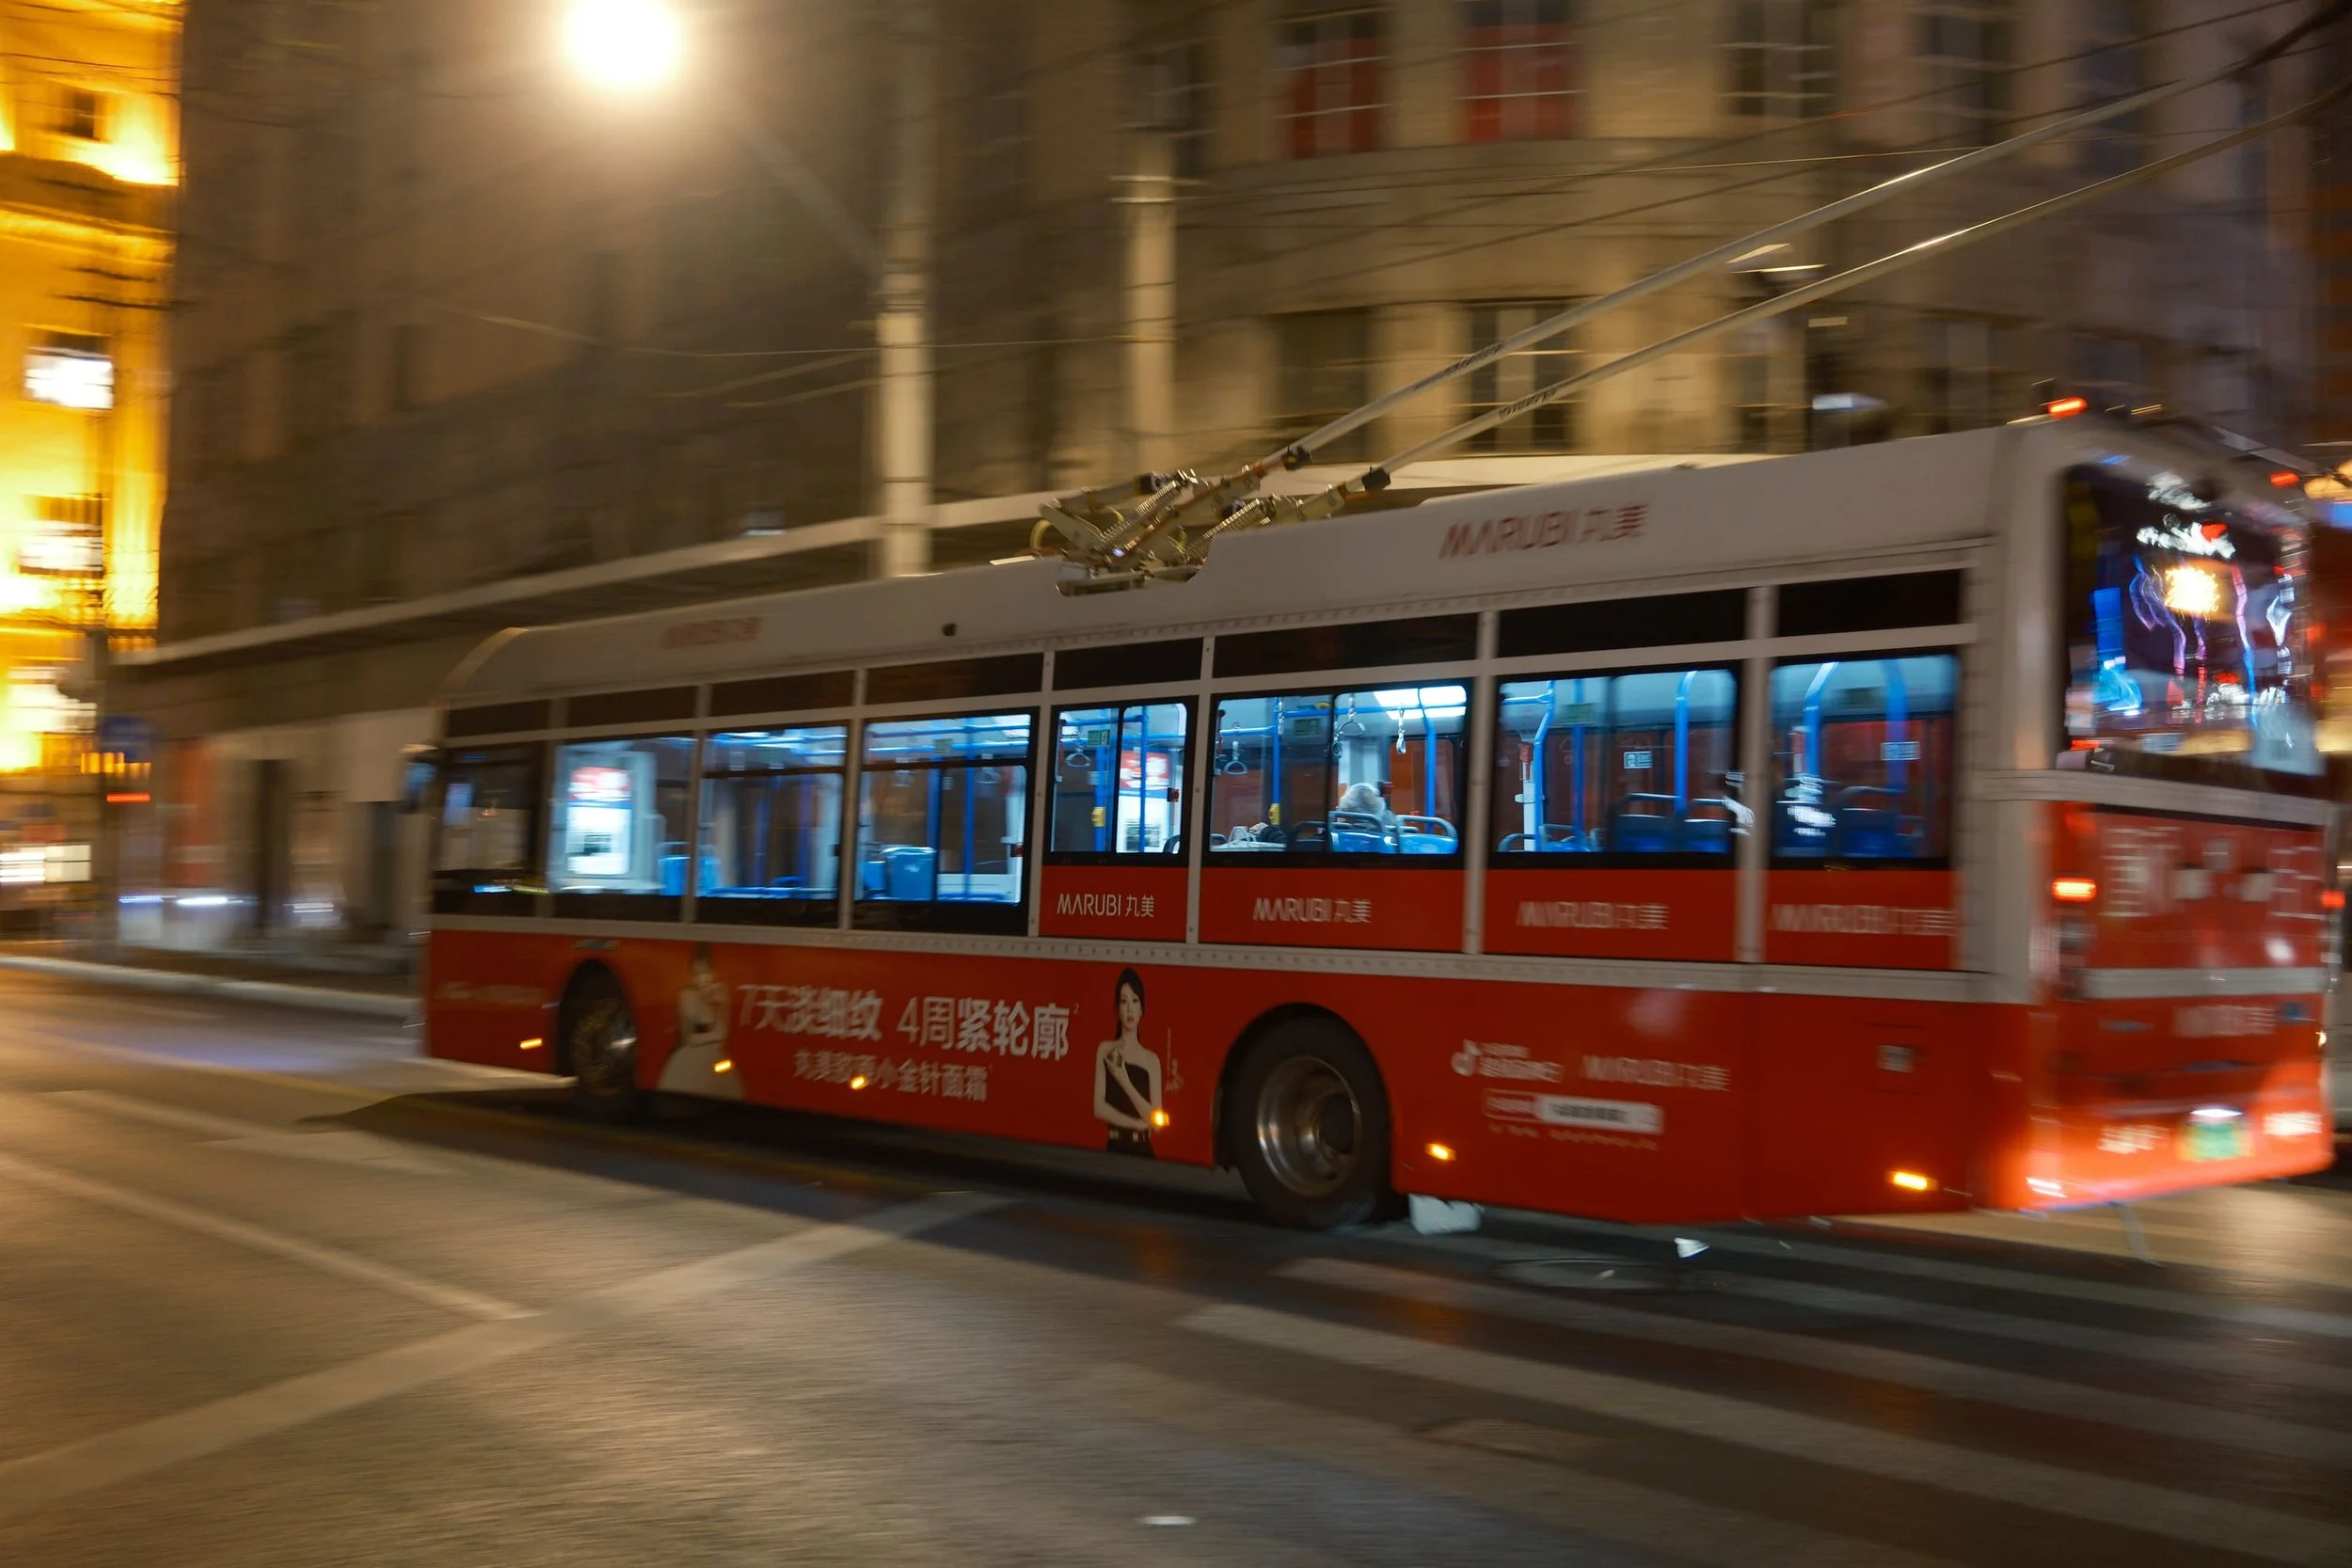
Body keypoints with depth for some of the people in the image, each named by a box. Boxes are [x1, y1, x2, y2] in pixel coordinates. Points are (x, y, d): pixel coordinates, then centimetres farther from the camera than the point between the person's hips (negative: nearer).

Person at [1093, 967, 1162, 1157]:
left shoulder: (1151, 1060, 4)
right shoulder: (1106, 1050, 3)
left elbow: (1157, 1121, -4)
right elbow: (1099, 1108, -4)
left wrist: (1125, 1082, -11)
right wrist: (1136, 1123, -7)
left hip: (1143, 1150, 1)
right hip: (1115, 1148, -1)